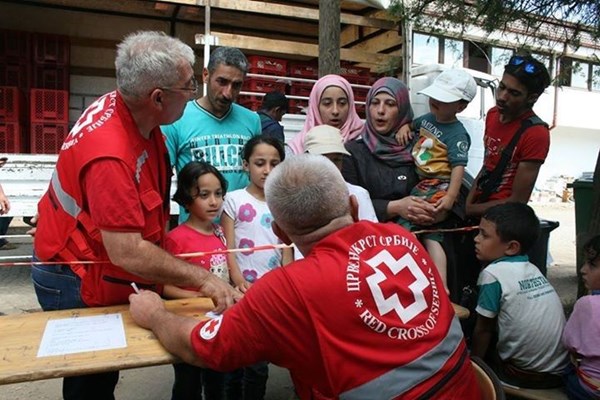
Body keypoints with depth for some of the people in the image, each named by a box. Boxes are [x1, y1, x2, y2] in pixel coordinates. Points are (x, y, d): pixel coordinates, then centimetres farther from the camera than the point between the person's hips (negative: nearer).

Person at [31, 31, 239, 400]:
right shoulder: (110, 155, -34)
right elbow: (126, 253, -35)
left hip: (104, 270, 8)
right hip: (76, 283, -7)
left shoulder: (128, 107, -7)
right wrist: (203, 279, -30)